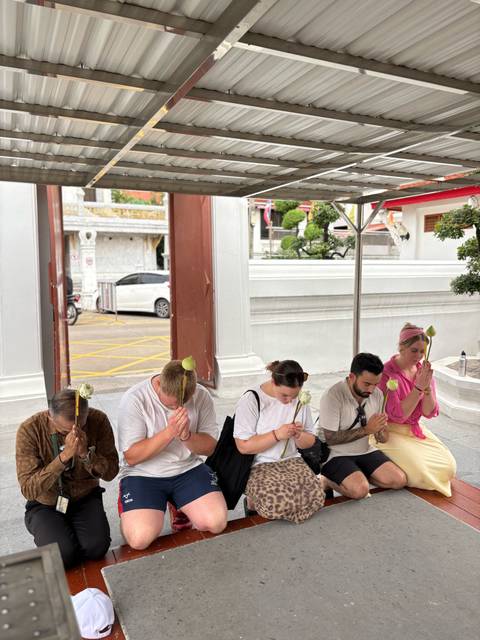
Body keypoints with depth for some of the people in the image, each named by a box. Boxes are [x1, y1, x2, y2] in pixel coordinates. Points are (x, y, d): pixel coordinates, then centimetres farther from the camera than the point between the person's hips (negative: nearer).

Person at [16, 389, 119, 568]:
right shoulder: (29, 430, -21)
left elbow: (110, 472, -11)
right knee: (63, 554, -24)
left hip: (85, 498, 1)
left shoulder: (98, 421, -15)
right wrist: (64, 457, -36)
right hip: (45, 505, -1)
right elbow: (29, 490, -24)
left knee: (97, 547, -23)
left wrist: (85, 454, -30)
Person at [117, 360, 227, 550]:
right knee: (140, 538, -24)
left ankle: (180, 510, 15)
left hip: (188, 469, 3)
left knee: (216, 522, -18)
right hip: (142, 474, -2)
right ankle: (129, 514, 13)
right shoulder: (134, 399, -17)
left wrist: (186, 436, -24)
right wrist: (169, 432, -28)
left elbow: (209, 447, -2)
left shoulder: (201, 396, -8)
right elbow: (131, 457, -15)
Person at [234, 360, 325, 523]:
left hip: (292, 461, 4)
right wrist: (276, 435, -19)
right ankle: (253, 500, 2)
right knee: (276, 503, -31)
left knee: (317, 497, -25)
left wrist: (299, 435, -10)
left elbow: (309, 442, 13)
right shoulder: (251, 400, -11)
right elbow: (244, 446, -13)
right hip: (258, 466, -4)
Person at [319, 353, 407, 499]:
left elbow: (382, 437, 7)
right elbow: (330, 438, -21)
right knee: (360, 490, -28)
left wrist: (381, 431, -19)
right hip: (337, 455, -7)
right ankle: (327, 478, -2)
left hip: (366, 451, 7)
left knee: (399, 480, -7)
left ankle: (359, 475, 10)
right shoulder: (332, 396, -21)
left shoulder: (377, 394, 0)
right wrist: (366, 429, -22)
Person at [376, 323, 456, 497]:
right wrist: (419, 387, -26)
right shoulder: (386, 373, -19)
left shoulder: (424, 371, 1)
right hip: (391, 432, -6)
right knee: (420, 471, -22)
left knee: (449, 468, -8)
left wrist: (427, 386, -20)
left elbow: (429, 413, -3)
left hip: (416, 430, 6)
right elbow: (397, 415, -22)